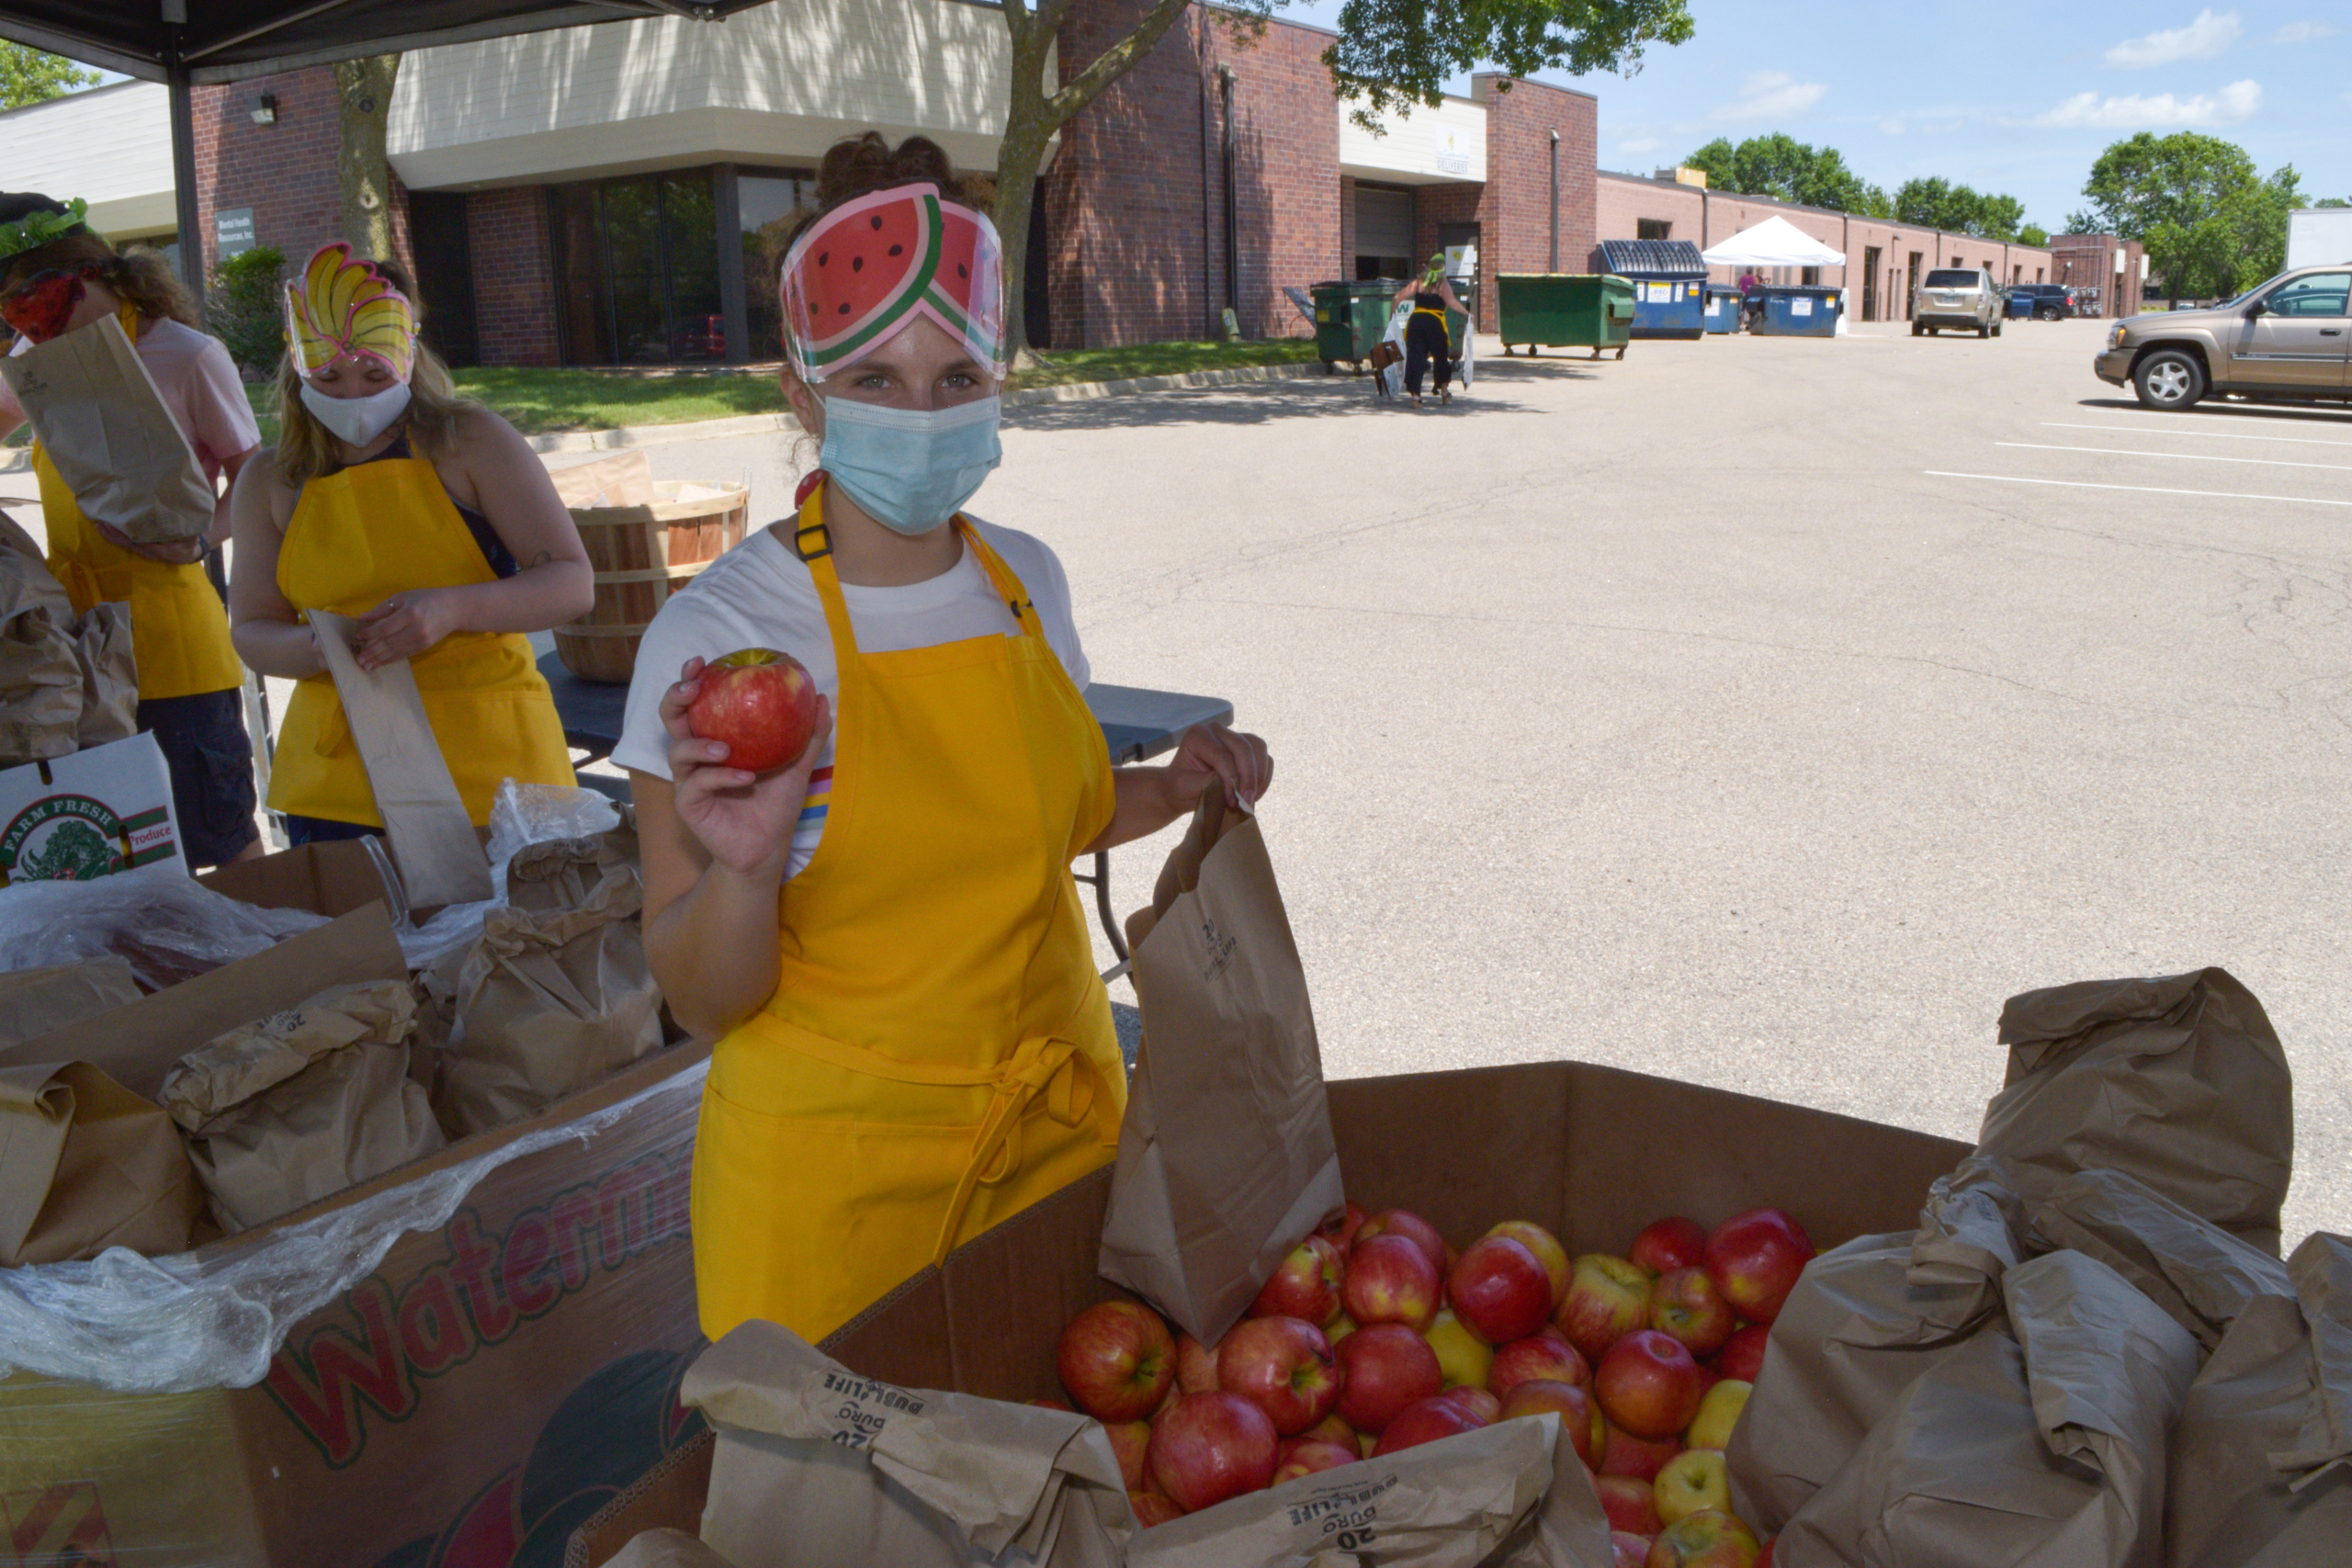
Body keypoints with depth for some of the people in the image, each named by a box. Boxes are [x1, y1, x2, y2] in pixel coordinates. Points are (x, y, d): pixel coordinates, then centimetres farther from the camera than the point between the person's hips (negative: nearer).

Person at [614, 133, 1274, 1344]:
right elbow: (703, 1002, -13)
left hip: (1060, 1124, 5)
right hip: (838, 1170, -4)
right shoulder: (717, 632, -16)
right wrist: (745, 869, -32)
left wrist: (1175, 789, -1)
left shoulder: (1027, 579, -1)